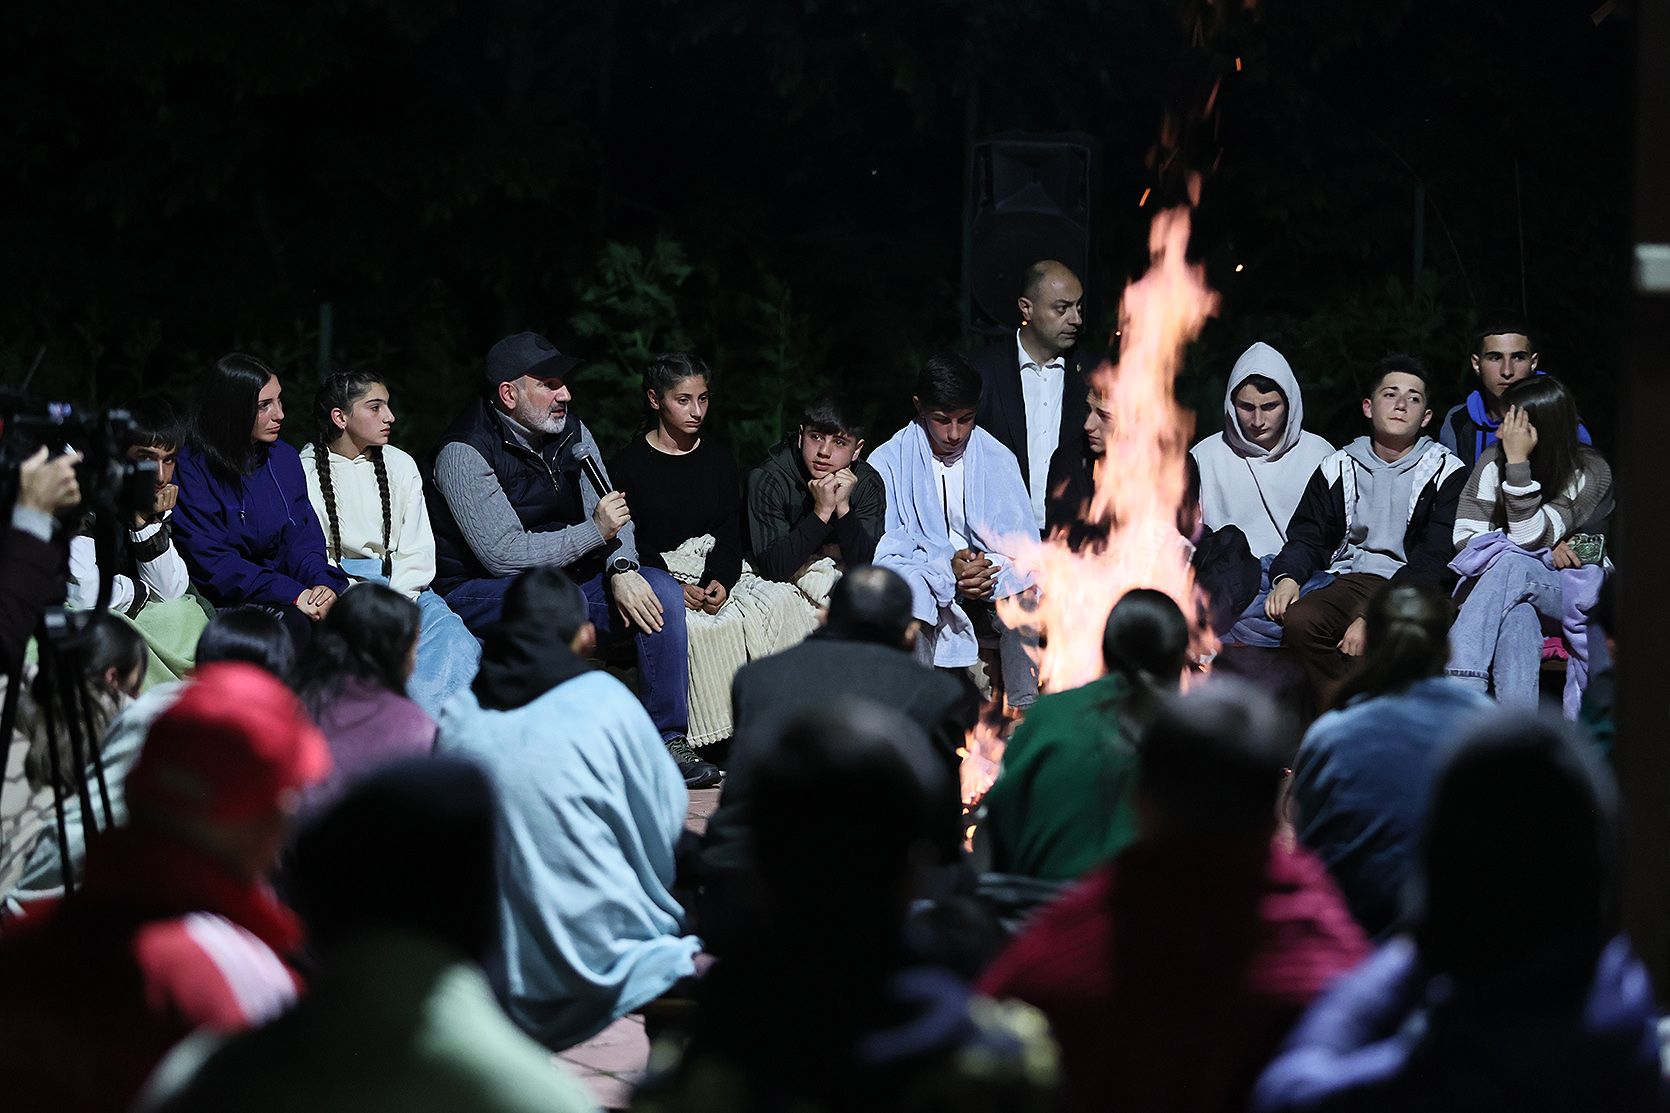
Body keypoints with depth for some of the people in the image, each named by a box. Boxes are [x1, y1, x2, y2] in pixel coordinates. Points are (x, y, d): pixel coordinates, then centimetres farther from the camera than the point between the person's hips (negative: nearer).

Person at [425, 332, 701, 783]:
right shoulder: (464, 454, -18)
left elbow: (612, 517, 2)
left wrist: (621, 569, -20)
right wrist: (594, 532, -23)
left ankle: (667, 743, -9)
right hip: (479, 590, -7)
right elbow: (504, 555, -24)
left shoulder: (572, 434, 5)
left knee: (663, 593, -12)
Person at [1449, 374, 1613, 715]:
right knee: (1516, 616, -37)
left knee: (1512, 566, -36)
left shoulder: (1591, 474, -10)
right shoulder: (1493, 462, -1)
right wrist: (1547, 552, -13)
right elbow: (1465, 536, -2)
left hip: (1574, 591, -2)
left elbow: (1529, 540, -19)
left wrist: (1519, 463, -25)